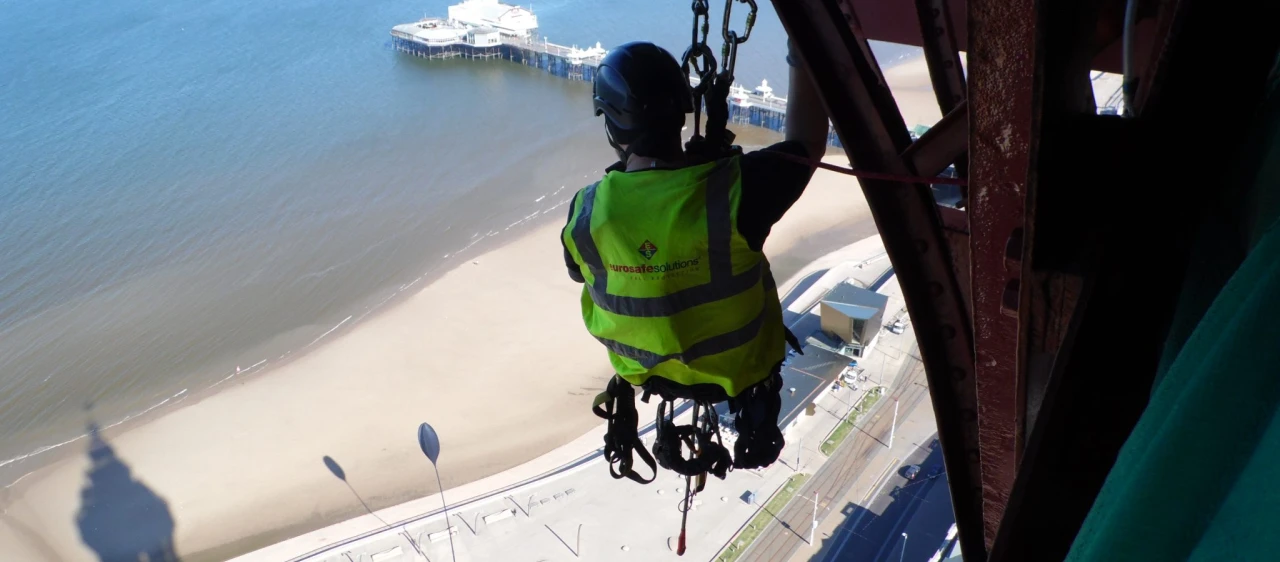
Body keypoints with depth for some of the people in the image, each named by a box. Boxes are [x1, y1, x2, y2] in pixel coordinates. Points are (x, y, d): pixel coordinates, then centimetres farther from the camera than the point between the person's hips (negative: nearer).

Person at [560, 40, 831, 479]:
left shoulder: (586, 212, -24)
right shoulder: (733, 189, -33)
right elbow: (807, 142, -14)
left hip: (643, 368, 3)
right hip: (738, 366, -2)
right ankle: (755, 413, 37)